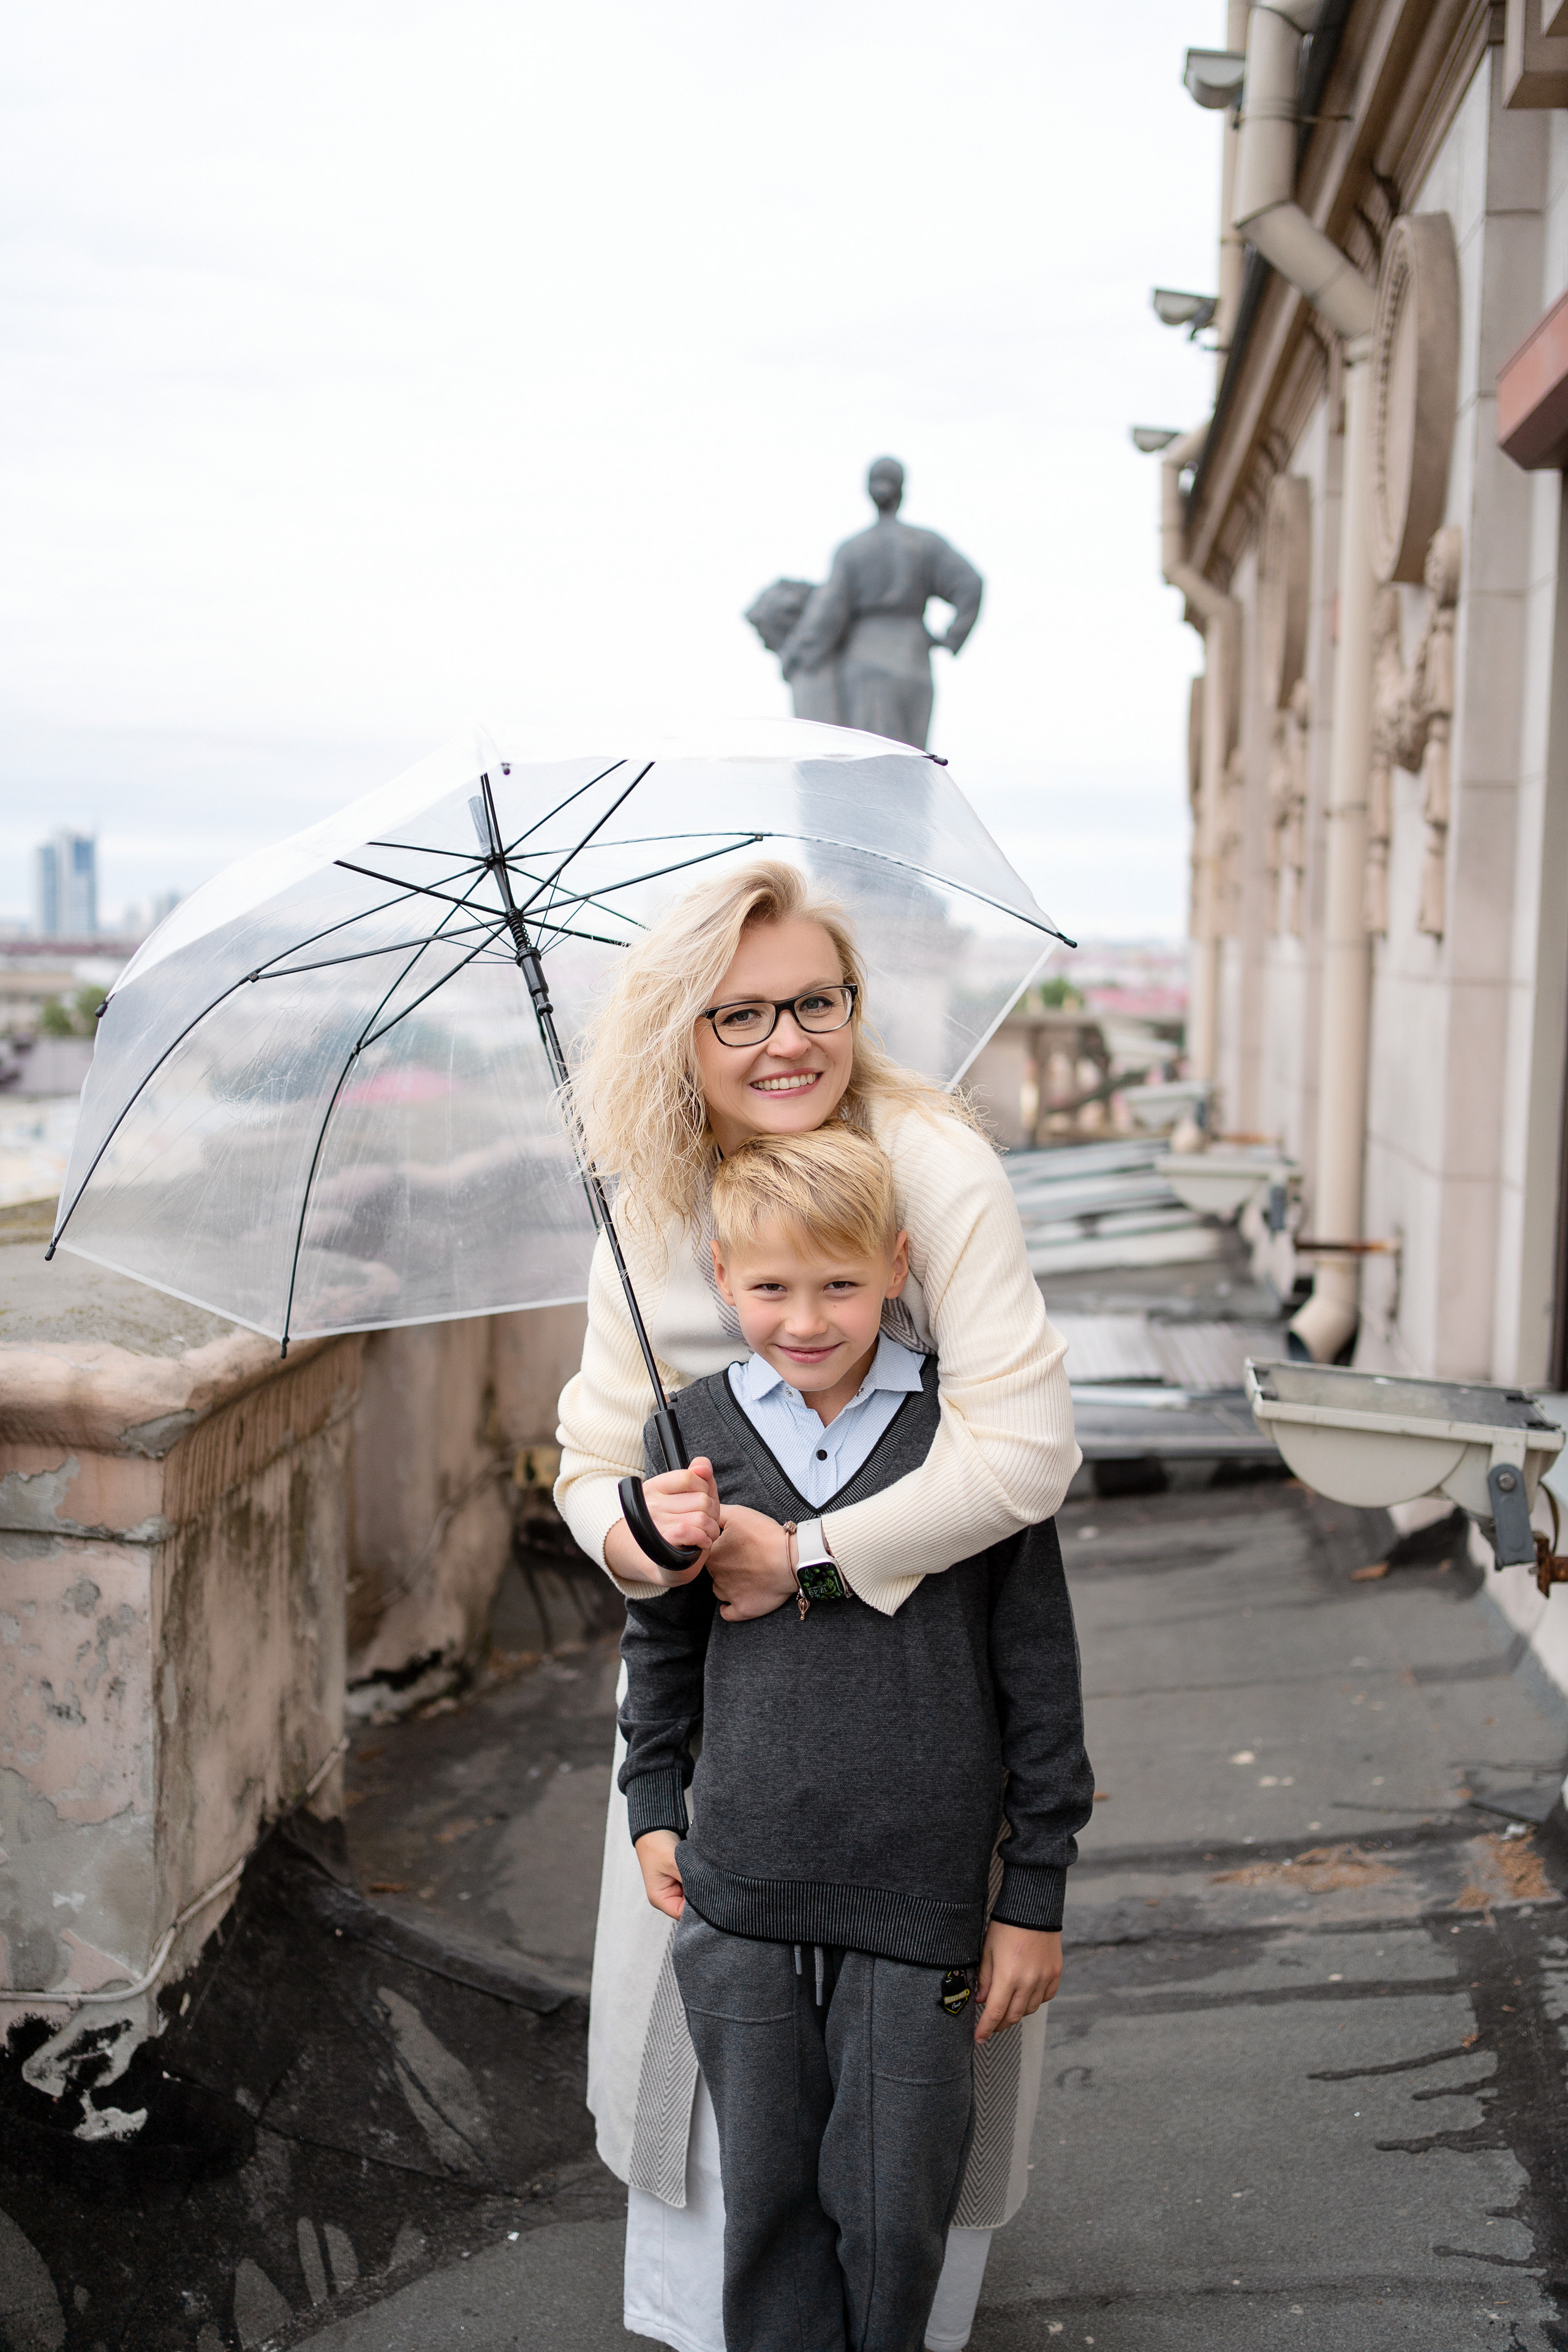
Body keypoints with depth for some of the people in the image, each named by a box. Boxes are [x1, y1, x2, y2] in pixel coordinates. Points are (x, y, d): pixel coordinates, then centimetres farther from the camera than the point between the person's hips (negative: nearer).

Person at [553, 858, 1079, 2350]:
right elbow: (596, 1447, -5)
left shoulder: (936, 1165, -22)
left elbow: (1025, 1446, -29)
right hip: (722, 1668, 4)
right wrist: (623, 1531, -28)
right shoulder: (650, 1210, -6)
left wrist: (811, 1553, -28)